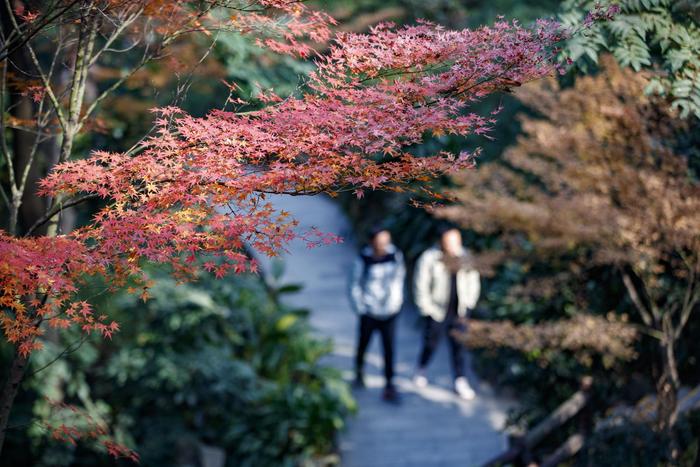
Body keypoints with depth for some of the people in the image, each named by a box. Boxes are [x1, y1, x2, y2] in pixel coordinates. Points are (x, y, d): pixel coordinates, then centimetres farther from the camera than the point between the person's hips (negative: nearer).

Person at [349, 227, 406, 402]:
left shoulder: (395, 255, -6)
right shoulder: (364, 260, -12)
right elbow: (355, 284, -2)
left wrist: (397, 299, 6)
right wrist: (359, 307, -5)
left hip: (389, 311, 1)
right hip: (369, 311, -1)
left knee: (389, 348, -7)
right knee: (363, 343, 16)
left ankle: (389, 386, -3)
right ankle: (359, 370, 46)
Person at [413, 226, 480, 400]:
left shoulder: (464, 256, -4)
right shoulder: (429, 258, -15)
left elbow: (473, 281, 10)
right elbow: (421, 286, -9)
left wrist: (469, 303, 7)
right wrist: (427, 309, -9)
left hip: (459, 312, 3)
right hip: (437, 312, -2)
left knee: (458, 346, 3)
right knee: (431, 344, 13)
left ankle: (460, 382, 10)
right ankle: (421, 369, 41)